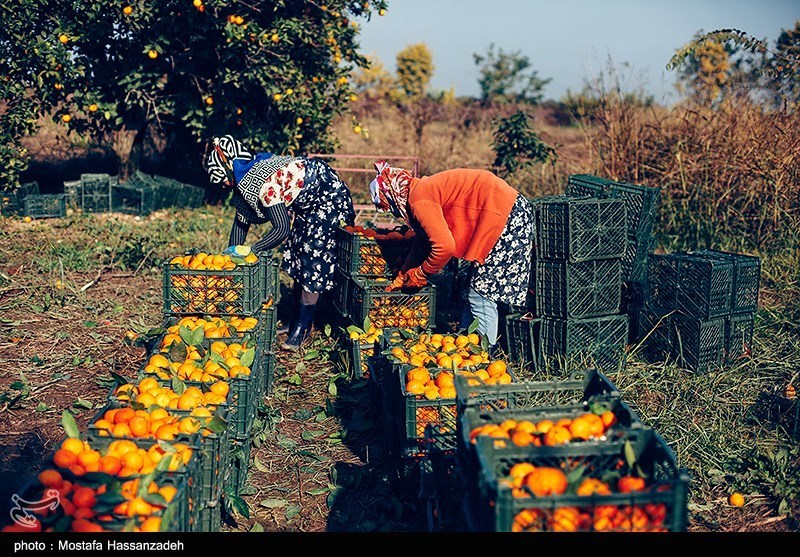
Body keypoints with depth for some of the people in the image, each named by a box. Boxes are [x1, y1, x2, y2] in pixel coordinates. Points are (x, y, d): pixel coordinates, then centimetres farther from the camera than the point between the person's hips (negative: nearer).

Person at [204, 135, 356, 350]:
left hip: (329, 199, -10)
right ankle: (295, 321, 20)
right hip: (307, 205, 10)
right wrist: (232, 253, 5)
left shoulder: (263, 182, -33)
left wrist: (250, 251, -27)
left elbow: (282, 229, -33)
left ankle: (302, 329, -6)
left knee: (314, 262, -11)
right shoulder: (243, 181, -3)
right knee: (297, 259, 12)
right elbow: (242, 220, 8)